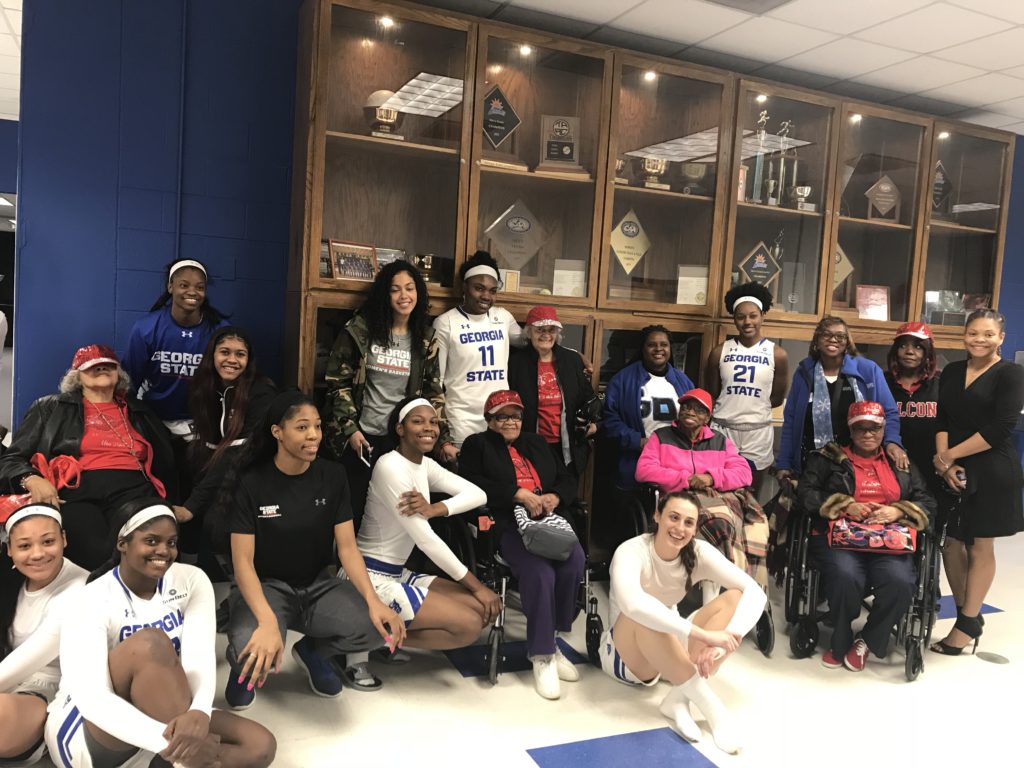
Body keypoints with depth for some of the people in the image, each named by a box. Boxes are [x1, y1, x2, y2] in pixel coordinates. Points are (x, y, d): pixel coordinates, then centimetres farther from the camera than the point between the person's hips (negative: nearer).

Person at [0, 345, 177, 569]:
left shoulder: (139, 412, 29)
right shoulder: (50, 408, 22)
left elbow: (166, 463, 26)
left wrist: (168, 505, 7)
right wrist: (32, 480, -6)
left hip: (133, 490, 2)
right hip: (76, 491, -1)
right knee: (99, 553, -36)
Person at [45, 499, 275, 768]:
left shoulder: (192, 580, -6)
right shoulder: (93, 600, -19)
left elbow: (201, 658, -20)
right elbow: (89, 697, -31)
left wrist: (199, 713, -42)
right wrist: (169, 742, -43)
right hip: (86, 737, -4)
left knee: (259, 745, -19)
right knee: (150, 643, -33)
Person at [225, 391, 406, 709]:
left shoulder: (333, 476, -4)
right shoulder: (251, 483, -13)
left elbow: (347, 547, -7)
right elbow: (243, 561, -17)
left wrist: (373, 600, -26)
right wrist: (268, 622, -36)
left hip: (319, 585, 3)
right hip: (267, 586, -3)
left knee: (380, 628, -25)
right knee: (253, 648, -37)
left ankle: (312, 651, 9)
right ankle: (247, 667, 5)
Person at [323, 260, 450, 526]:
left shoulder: (425, 340, 5)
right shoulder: (360, 330, -5)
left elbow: (433, 392, 8)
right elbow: (338, 381, -2)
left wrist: (444, 439, 3)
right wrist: (350, 429, -9)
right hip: (361, 437, -2)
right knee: (354, 510, 4)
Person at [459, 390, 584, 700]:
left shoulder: (536, 443, 30)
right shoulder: (477, 444, 15)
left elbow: (567, 479, 23)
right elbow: (471, 484, -4)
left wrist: (555, 497, -2)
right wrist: (518, 494, -12)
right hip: (507, 523, -4)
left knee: (574, 561, -26)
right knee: (539, 573, -31)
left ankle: (551, 639, -8)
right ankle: (542, 656, -16)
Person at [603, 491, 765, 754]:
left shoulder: (699, 552, -12)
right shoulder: (632, 551, -25)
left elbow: (755, 592, -21)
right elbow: (631, 604, -46)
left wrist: (725, 639, -39)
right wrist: (703, 635, -49)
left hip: (671, 652, 5)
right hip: (626, 655, -5)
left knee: (734, 598, -17)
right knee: (642, 616, -37)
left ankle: (679, 699, -28)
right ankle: (709, 705, -30)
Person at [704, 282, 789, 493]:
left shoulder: (777, 354, -3)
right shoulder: (720, 352, -1)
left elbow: (778, 398, 5)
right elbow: (712, 394, 7)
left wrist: (753, 406, 8)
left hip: (758, 432, 0)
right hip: (723, 429, 0)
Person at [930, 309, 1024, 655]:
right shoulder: (951, 372, 11)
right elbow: (941, 420, 5)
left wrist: (950, 455, -13)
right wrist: (943, 461, -10)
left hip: (991, 473, -4)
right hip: (952, 471, 5)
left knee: (980, 547, 3)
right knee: (951, 544, 5)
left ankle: (967, 624, 14)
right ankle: (967, 614, 22)